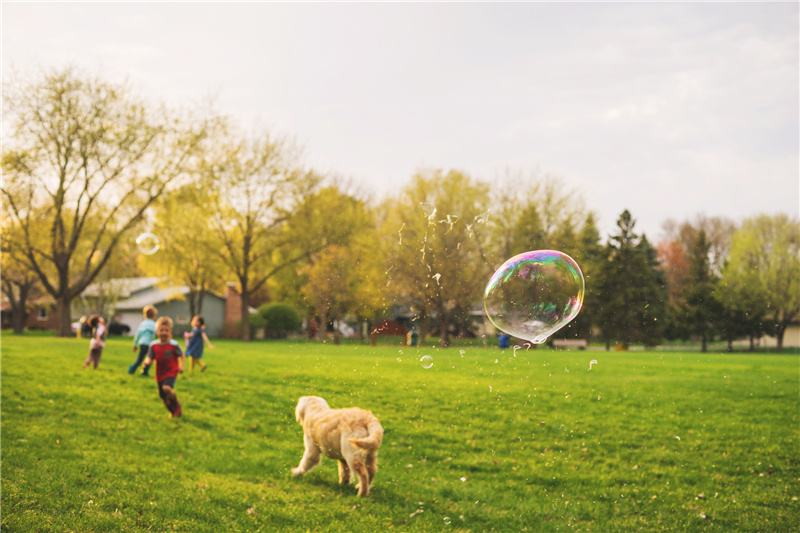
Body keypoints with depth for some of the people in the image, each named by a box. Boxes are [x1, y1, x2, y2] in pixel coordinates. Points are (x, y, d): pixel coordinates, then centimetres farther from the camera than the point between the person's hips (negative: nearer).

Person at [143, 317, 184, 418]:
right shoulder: (153, 345, -2)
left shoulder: (173, 345, -10)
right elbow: (150, 358, 0)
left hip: (171, 372, -4)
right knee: (162, 395, 10)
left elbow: (181, 355, 2)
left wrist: (181, 366, -10)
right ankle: (172, 411, 35)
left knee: (167, 388, -29)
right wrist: (147, 361, -23)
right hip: (160, 374, 5)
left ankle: (177, 406, -5)